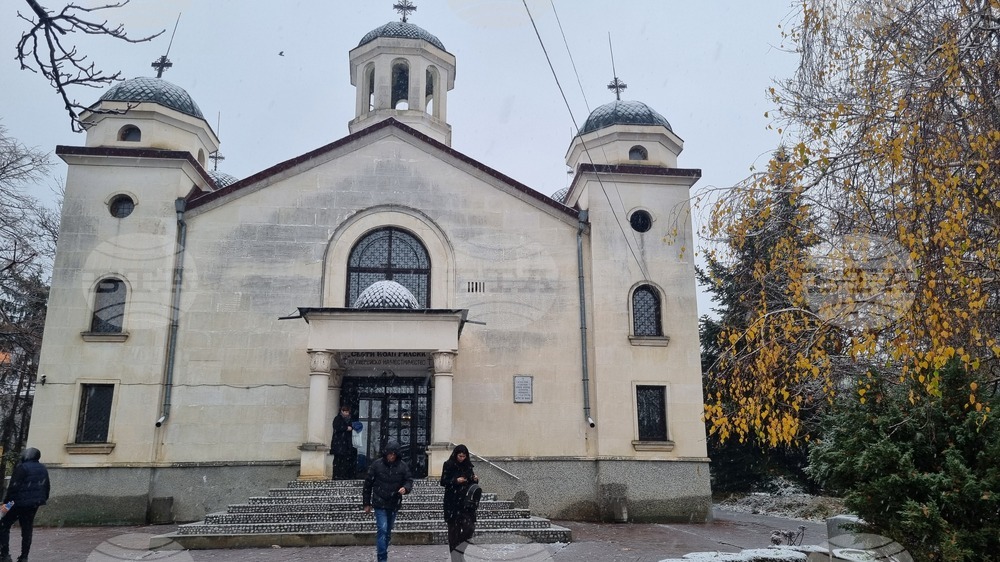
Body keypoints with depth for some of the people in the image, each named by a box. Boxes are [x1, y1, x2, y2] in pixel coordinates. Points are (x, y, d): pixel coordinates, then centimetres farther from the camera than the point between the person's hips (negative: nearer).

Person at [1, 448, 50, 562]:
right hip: (34, 505, 7)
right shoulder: (43, 469, 12)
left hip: (19, 503, -7)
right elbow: (46, 487, 16)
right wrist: (43, 499, 24)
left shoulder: (22, 468, -12)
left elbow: (13, 487, -16)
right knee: (27, 530, 12)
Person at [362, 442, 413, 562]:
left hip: (394, 504, 3)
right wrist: (366, 503, 1)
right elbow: (368, 484, -2)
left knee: (388, 532, 14)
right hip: (380, 504, -3)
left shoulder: (403, 466, -4)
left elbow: (409, 480, 2)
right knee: (382, 530, -12)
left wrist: (405, 488, -23)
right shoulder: (376, 465, -9)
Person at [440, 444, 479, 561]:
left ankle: (458, 550, 14)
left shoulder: (468, 465, 9)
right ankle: (456, 557, 9)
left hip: (466, 501, 4)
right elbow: (443, 482, -5)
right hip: (453, 503, -4)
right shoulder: (448, 465, -4)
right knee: (454, 530, -2)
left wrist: (475, 479, -6)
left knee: (470, 528, -6)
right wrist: (456, 481, -18)